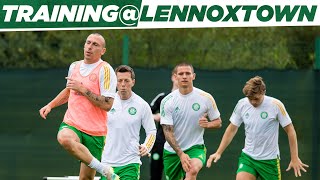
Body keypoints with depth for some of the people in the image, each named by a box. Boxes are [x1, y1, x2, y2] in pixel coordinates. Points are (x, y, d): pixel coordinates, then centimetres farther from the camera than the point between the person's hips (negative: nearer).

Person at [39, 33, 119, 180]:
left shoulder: (105, 70, -5)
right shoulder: (74, 66, 12)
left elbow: (107, 105, -15)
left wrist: (82, 89, -15)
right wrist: (50, 105, 20)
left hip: (95, 131, -3)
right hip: (71, 124, 3)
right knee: (64, 138, -34)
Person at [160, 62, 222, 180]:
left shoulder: (206, 98, -6)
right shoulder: (167, 101, -7)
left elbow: (218, 122, 6)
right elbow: (168, 132, -10)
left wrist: (207, 124, -19)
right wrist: (180, 154, -23)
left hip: (195, 148, -2)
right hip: (172, 151, 2)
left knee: (192, 170, -33)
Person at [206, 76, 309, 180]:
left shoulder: (276, 105, -12)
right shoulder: (242, 104, -3)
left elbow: (290, 130, -6)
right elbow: (232, 129, 9)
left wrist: (294, 159, -8)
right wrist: (218, 153, 6)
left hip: (269, 159, -2)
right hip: (247, 157, 2)